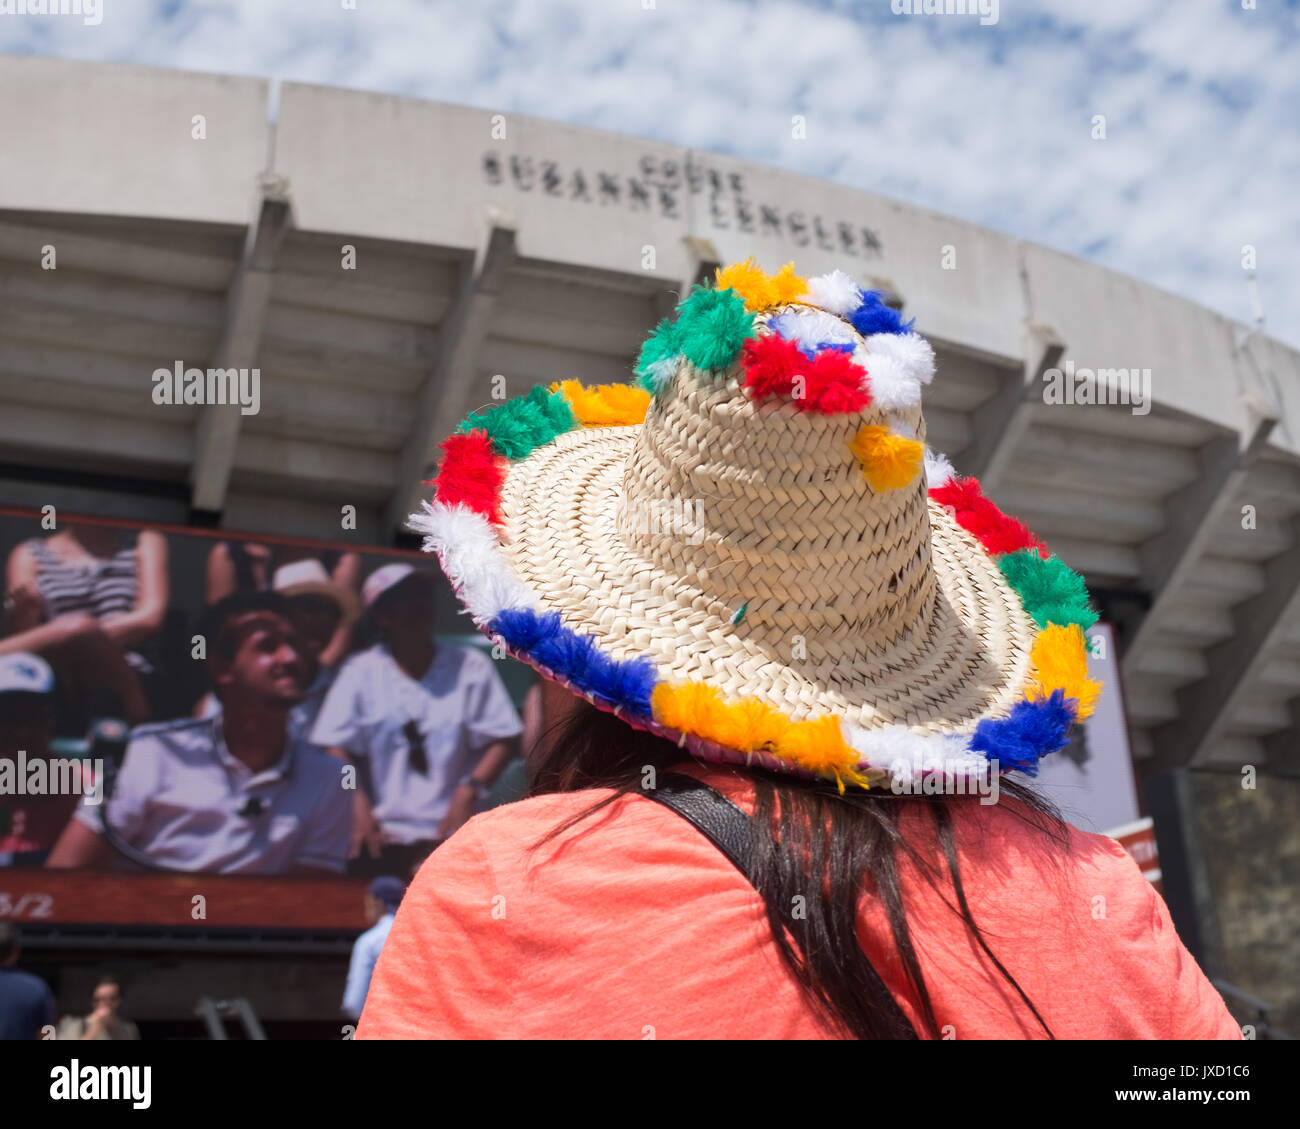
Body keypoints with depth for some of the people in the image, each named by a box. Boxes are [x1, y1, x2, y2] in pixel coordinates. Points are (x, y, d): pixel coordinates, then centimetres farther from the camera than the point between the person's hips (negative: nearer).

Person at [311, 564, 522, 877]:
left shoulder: (472, 667, 7)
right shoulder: (360, 672, 6)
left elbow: (500, 742, 5)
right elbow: (337, 748, 1)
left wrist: (470, 790, -12)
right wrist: (357, 803, -15)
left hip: (451, 831, 0)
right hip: (383, 833, 0)